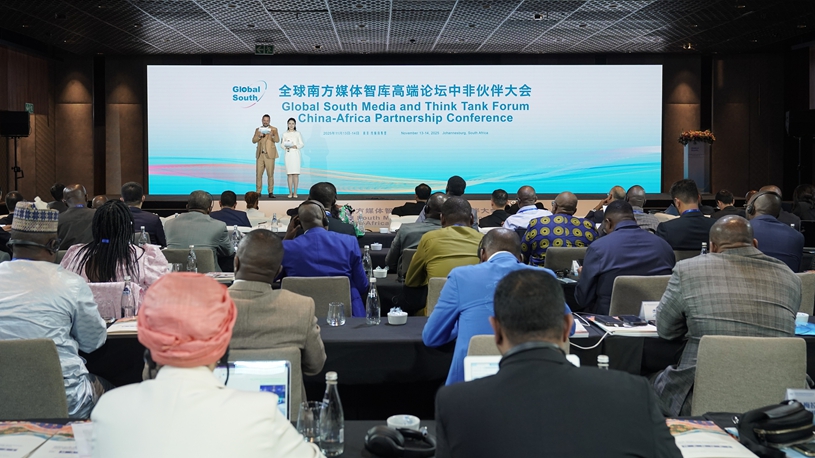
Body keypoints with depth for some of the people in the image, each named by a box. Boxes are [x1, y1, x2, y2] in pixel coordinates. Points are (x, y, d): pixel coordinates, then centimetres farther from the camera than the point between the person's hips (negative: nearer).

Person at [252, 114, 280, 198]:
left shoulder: (273, 129, 5)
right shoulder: (258, 129, 14)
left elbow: (277, 140, -8)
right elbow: (253, 140, 4)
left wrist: (272, 135, -28)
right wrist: (259, 136, -16)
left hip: (269, 154, -3)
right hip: (259, 154, 3)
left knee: (270, 174, -4)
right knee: (258, 174, 0)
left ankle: (271, 192, -2)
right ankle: (258, 192, 4)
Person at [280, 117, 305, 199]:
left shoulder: (297, 133, 6)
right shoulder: (285, 134, 9)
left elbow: (301, 144, 4)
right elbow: (282, 144, 8)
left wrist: (296, 146, -14)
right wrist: (285, 146, -12)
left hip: (296, 154, -1)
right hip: (288, 154, 1)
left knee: (295, 174, -5)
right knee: (289, 174, -1)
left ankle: (295, 192, -1)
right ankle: (290, 192, 3)